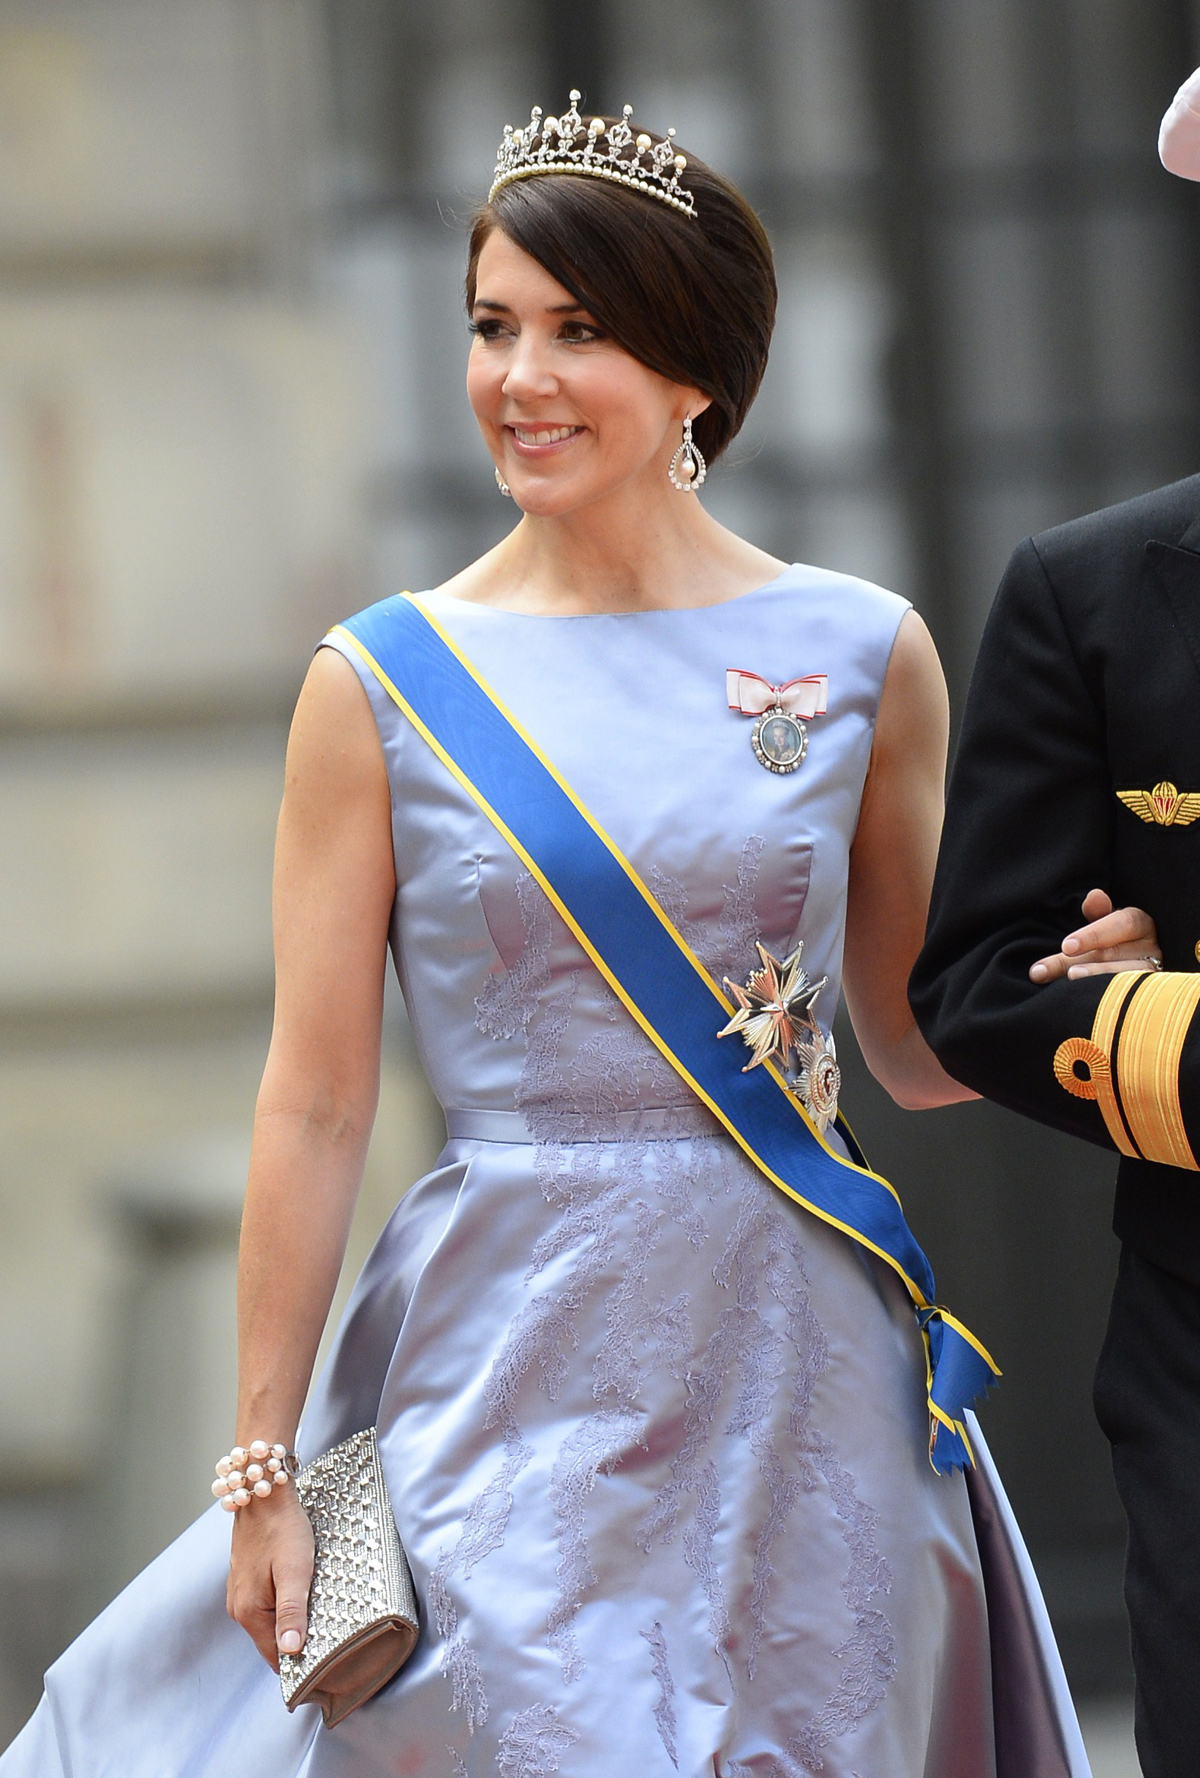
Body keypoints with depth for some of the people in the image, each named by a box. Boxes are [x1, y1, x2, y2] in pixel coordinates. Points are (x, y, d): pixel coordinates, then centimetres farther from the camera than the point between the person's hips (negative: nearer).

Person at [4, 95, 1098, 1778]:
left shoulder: (865, 656, 5)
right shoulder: (385, 684, -1)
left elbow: (919, 1048, 13)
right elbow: (315, 1099, -1)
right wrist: (262, 1473, -2)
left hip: (798, 1376, 2)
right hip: (513, 1370, -2)